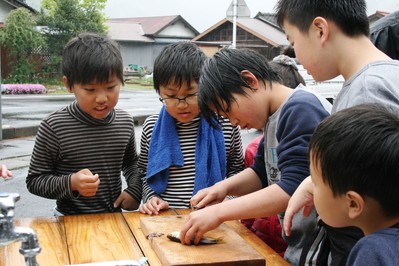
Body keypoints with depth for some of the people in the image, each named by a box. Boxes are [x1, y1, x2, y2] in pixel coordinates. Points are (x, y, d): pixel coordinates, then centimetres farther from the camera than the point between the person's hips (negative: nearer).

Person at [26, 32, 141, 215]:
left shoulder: (125, 122, 1)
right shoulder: (54, 127, -13)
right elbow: (34, 181, -7)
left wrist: (135, 190, 2)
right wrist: (71, 183, -23)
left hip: (114, 216, 3)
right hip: (71, 221, -2)